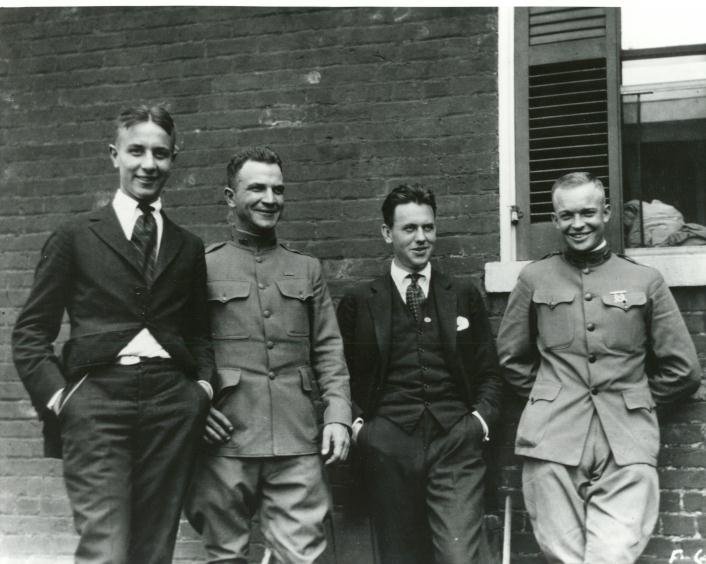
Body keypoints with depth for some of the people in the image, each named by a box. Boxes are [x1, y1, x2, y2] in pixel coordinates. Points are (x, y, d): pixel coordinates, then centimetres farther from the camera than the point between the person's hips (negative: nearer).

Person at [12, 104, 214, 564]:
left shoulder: (188, 247, 17)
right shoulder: (75, 238, 8)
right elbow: (32, 331, 7)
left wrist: (204, 384, 5)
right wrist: (55, 394, -7)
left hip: (172, 404, 3)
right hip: (98, 398, -3)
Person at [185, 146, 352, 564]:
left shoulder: (308, 270, 15)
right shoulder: (204, 267, 6)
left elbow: (329, 351, 11)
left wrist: (338, 415, -1)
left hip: (298, 442, 2)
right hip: (226, 442, -1)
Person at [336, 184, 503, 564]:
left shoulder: (464, 296, 12)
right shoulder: (359, 301, 8)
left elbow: (489, 372, 15)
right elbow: (343, 373, 11)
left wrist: (482, 417, -1)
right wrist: (356, 423, -3)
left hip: (456, 444, 0)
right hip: (387, 446, 0)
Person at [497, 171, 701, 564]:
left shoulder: (645, 280, 8)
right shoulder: (534, 278, 9)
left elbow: (682, 369, 11)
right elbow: (511, 358, 18)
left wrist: (635, 399, 12)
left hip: (627, 445, 0)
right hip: (553, 442, 1)